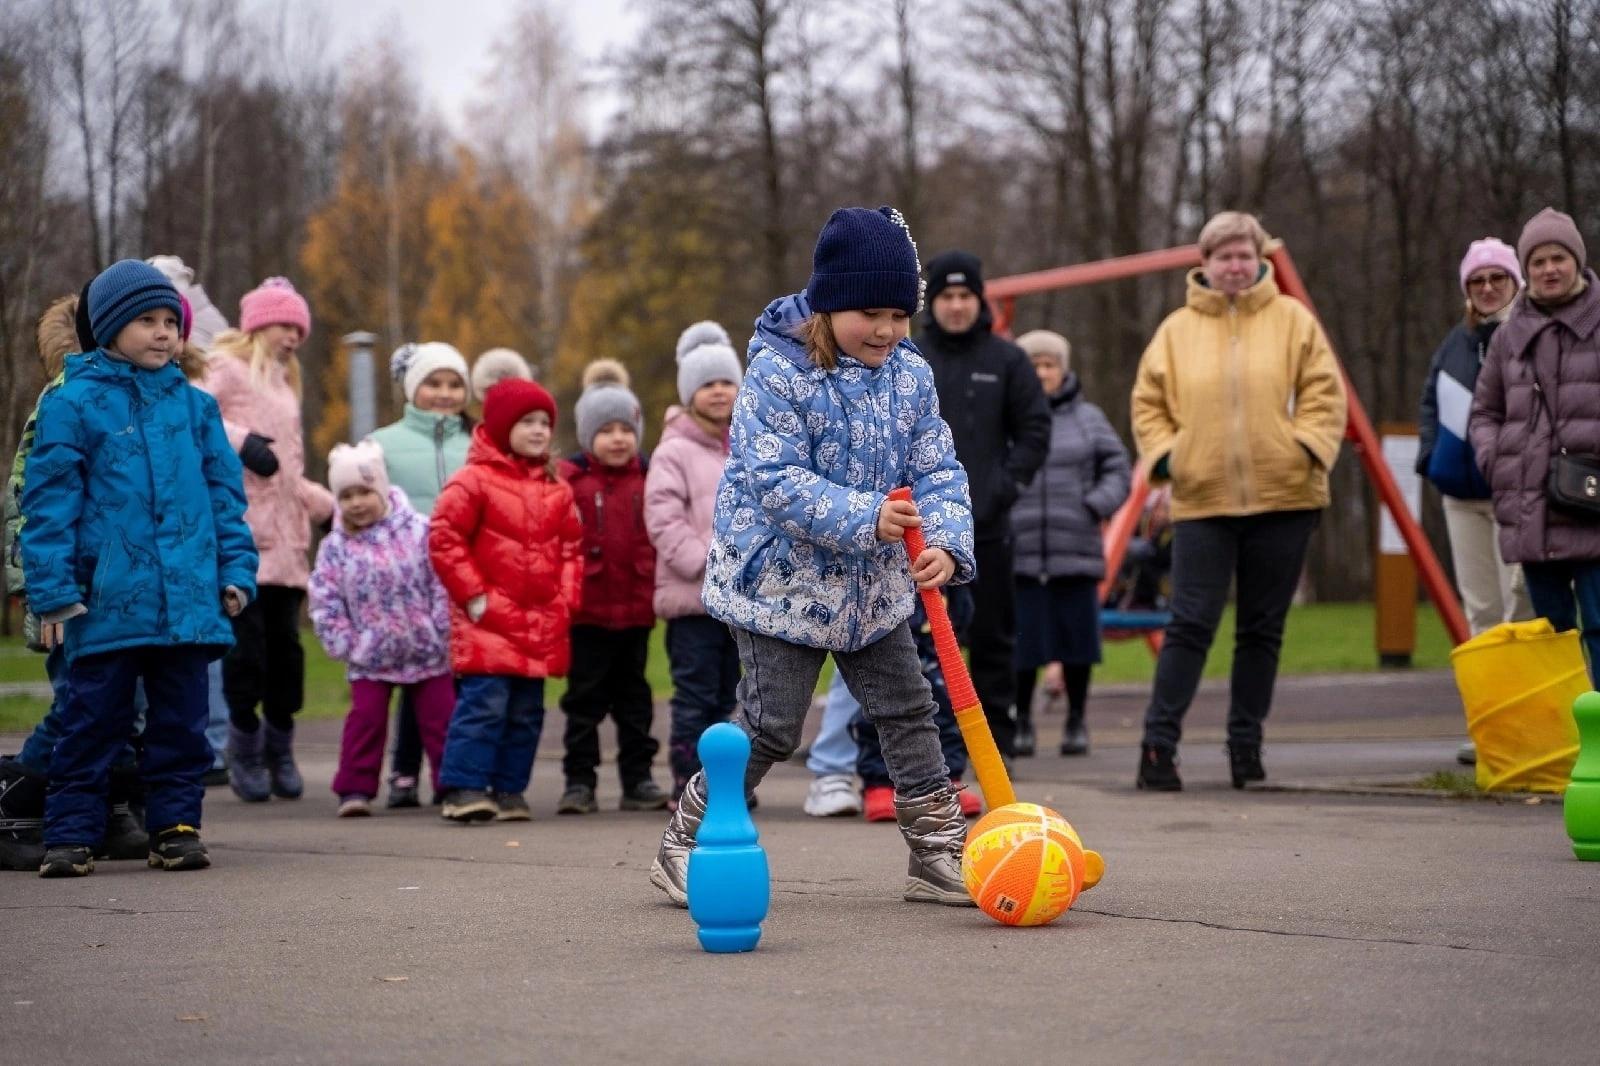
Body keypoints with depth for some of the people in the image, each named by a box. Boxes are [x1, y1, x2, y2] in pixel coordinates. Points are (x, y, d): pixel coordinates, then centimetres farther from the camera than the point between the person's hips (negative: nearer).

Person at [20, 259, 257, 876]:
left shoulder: (195, 406, 10)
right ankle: (70, 834, 8)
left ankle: (175, 825, 17)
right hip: (106, 601, -3)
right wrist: (53, 589, -8)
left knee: (181, 720, 8)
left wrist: (236, 569, 6)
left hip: (188, 598, 3)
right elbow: (48, 501, -3)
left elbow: (224, 493, 14)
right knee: (93, 721, 2)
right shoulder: (73, 403, -2)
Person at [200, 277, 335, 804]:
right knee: (246, 638, -10)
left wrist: (327, 506, 24)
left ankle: (280, 749, 11)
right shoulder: (225, 369, 3)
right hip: (238, 529, -7)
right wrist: (239, 440, -23)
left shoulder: (283, 385, 27)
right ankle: (245, 746, 1)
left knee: (285, 642, 2)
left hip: (284, 536, 7)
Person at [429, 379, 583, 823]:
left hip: (542, 624, 6)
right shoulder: (473, 481, -6)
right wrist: (474, 596, -11)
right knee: (485, 703, -13)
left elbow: (571, 548, 18)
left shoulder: (557, 489, 12)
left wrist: (566, 599, 6)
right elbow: (444, 539, -9)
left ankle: (509, 789, 16)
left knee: (527, 711, 8)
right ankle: (464, 787, -9)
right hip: (488, 620, -6)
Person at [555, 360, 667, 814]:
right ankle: (579, 780, 10)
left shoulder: (648, 478, 5)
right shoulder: (568, 479, -6)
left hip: (637, 607, 3)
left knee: (634, 695, 12)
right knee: (585, 697, 5)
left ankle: (638, 778, 18)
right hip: (587, 608, -3)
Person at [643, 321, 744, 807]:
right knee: (696, 697, -5)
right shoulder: (674, 452, -5)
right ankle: (689, 786, 0)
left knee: (728, 697, 12)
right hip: (693, 599, -6)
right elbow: (664, 520, -12)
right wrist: (707, 563, -19)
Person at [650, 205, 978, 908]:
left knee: (908, 712, 8)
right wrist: (865, 519, -35)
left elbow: (937, 469, -3)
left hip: (874, 586, 6)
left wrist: (946, 542, -22)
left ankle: (940, 854, 18)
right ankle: (684, 845, 11)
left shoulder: (911, 376, 0)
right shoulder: (777, 373, -19)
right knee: (770, 726, -4)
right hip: (782, 580, -6)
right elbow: (776, 480, -26)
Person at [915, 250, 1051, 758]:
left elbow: (1035, 431, 6)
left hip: (987, 523, 0)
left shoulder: (1006, 360, 5)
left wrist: (1006, 484, -6)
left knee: (993, 631, 4)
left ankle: (999, 726, 11)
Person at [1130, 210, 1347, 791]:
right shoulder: (1177, 329, 6)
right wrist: (1164, 456, -3)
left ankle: (1246, 743, 18)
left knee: (1262, 629, 8)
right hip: (1202, 502, -1)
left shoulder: (1292, 319, 5)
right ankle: (1159, 742, -6)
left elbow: (1324, 391, 4)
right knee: (1190, 624, -7)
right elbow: (1148, 402, 11)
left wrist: (1307, 446, -9)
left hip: (1283, 500, 1)